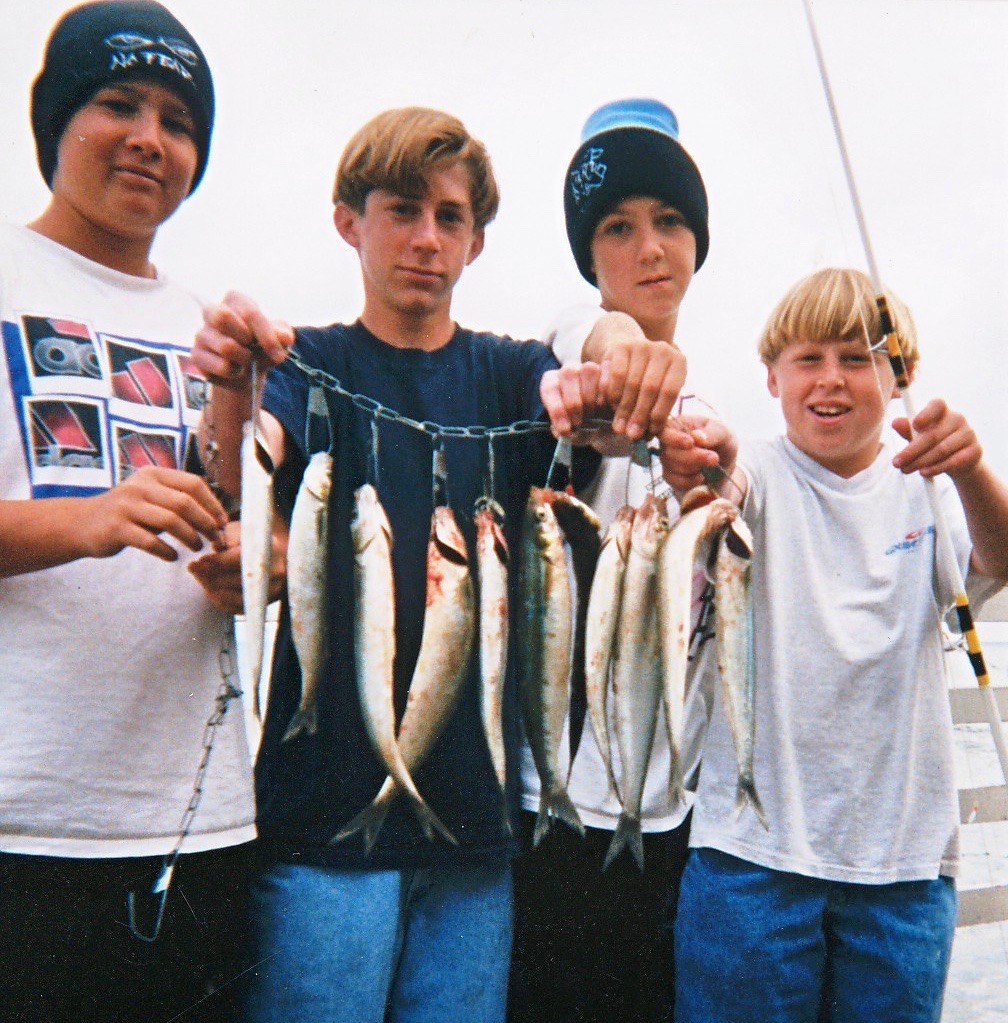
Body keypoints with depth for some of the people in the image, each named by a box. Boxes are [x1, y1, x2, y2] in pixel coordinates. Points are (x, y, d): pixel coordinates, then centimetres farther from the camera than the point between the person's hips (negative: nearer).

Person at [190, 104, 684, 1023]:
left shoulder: (508, 373, 12)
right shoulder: (311, 364, 4)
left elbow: (580, 414, -9)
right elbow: (242, 491, -15)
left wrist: (627, 384, -32)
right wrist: (230, 392, -36)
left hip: (474, 809, 3)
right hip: (327, 805, -2)